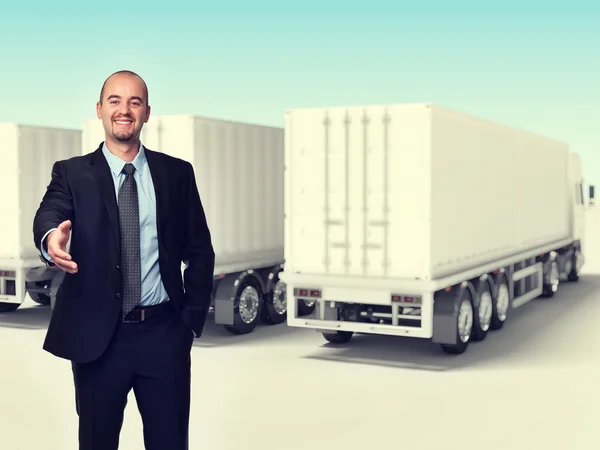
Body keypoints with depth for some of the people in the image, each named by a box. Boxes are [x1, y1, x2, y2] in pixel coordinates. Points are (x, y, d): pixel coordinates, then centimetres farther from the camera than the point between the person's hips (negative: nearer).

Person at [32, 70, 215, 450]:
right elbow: (50, 213, -17)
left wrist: (193, 318, 1)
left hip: (164, 334, 1)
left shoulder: (177, 173, 6)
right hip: (97, 336, 0)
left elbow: (200, 251, 8)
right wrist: (51, 237, -40)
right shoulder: (72, 173, 3)